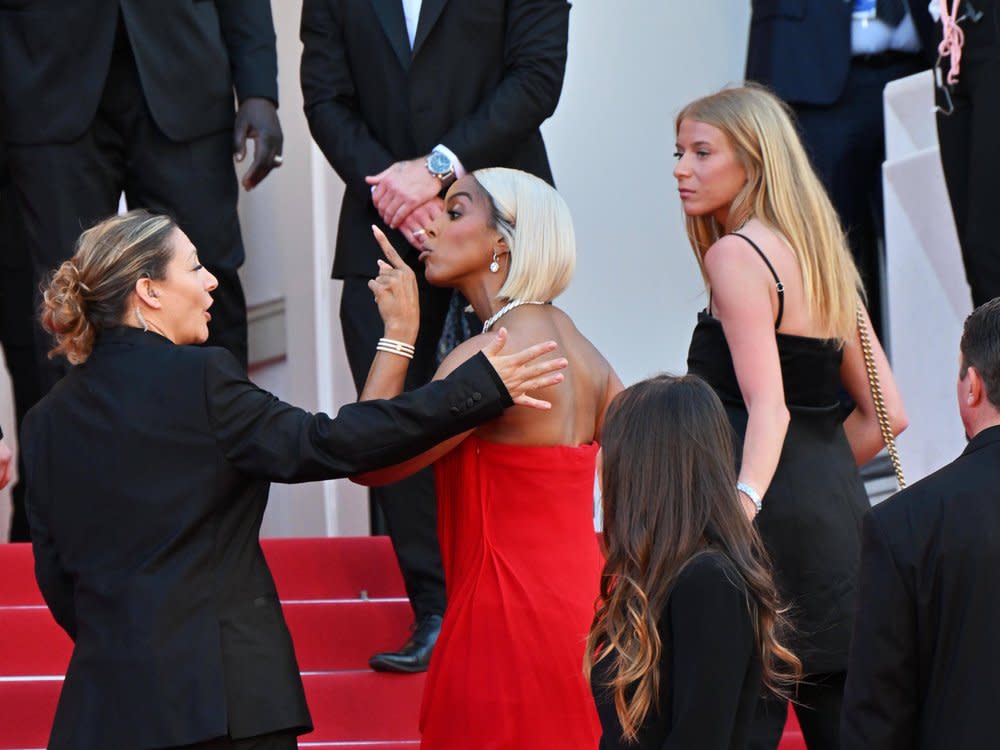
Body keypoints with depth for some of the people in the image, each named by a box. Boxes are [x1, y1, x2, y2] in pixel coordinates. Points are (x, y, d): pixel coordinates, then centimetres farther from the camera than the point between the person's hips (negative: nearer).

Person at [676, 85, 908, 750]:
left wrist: (744, 501, -30)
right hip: (840, 514, 9)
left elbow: (768, 407, -19)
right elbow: (886, 414, 18)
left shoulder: (736, 254, -7)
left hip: (773, 521, -9)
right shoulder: (821, 256, 17)